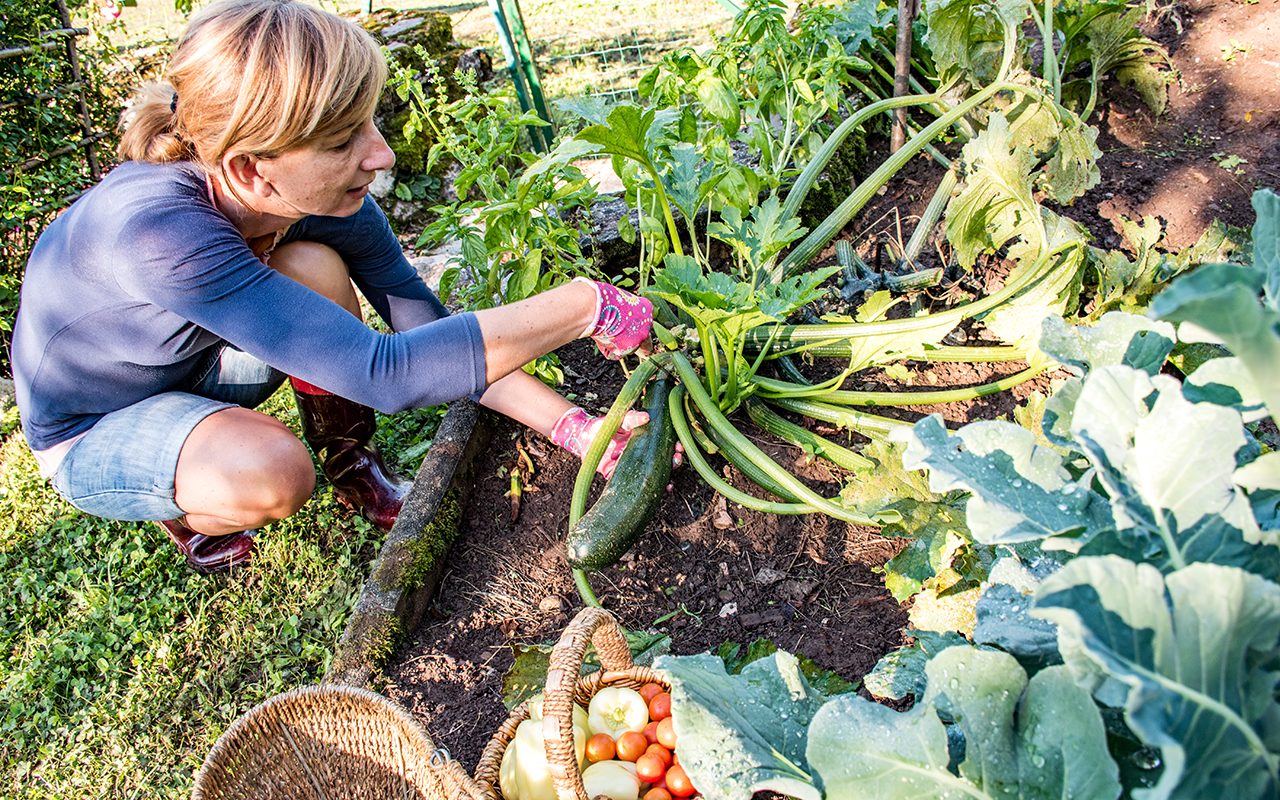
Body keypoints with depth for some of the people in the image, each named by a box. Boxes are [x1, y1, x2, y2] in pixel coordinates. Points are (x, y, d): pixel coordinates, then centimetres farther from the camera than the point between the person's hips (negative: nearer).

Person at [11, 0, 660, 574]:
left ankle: (350, 461, 2)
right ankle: (182, 510, 2)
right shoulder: (156, 228, -42)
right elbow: (385, 372, -46)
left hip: (197, 370, 5)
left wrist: (571, 425, -25)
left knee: (315, 267, -24)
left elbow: (431, 332, -15)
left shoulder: (326, 199, -22)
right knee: (272, 475, -35)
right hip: (90, 436, -5)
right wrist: (587, 307, -41)